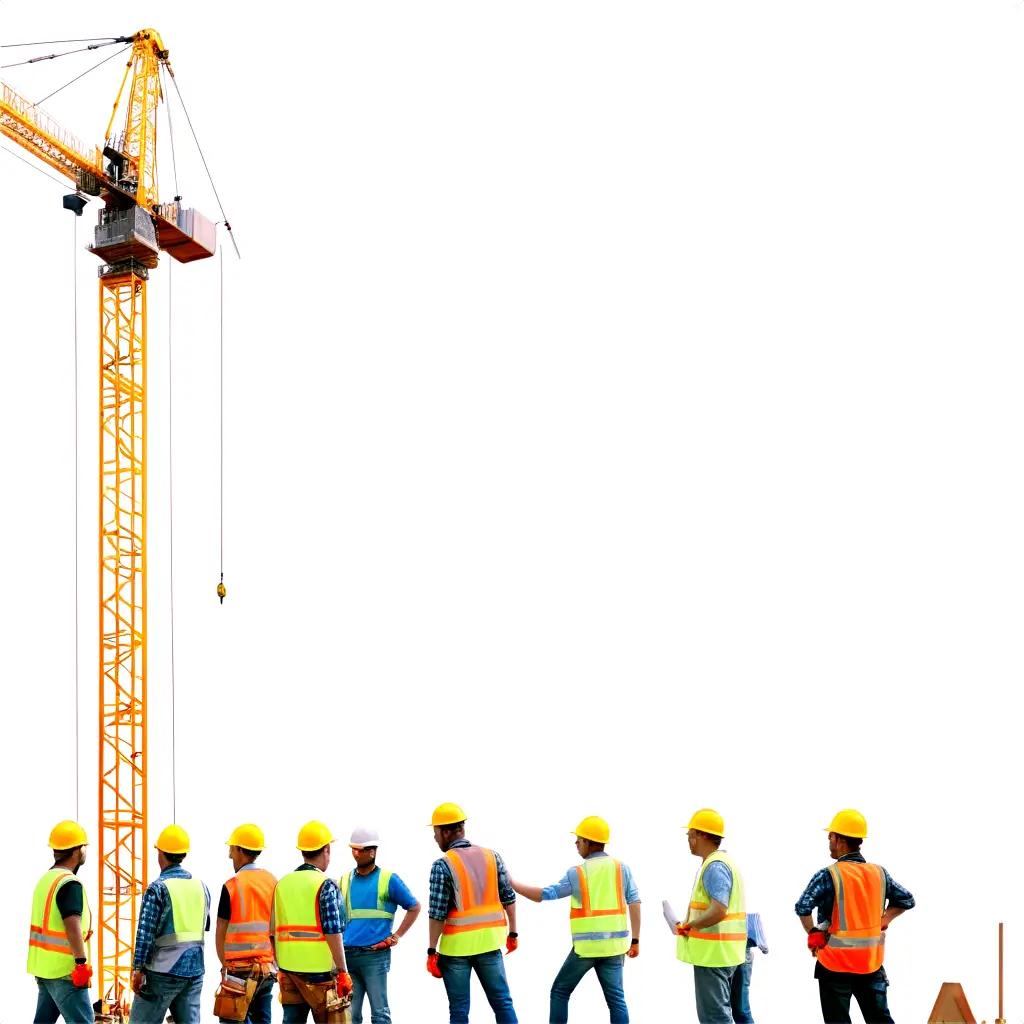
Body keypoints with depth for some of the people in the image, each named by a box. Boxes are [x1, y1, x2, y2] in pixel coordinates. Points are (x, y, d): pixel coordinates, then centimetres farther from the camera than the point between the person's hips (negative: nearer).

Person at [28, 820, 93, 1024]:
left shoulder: (46, 879, 13)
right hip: (64, 970, -9)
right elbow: (72, 925, -25)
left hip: (44, 967, 9)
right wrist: (81, 962, -26)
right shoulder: (70, 884, -15)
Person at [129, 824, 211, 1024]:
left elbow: (145, 932, -12)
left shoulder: (158, 888, -10)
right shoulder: (201, 886, 8)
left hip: (164, 971, -6)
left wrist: (137, 969, -9)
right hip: (195, 970, 6)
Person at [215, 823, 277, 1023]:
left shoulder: (232, 885, -8)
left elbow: (221, 930, -4)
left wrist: (224, 964, 8)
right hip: (267, 967, 5)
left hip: (241, 968, -5)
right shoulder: (273, 881, 6)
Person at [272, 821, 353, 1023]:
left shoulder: (283, 883, 8)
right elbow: (332, 932, -14)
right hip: (319, 969, -6)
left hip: (289, 968, 6)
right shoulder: (325, 885, -10)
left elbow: (274, 931, 12)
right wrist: (343, 972, -10)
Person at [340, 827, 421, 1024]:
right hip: (347, 956, 4)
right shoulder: (344, 881, 13)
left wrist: (396, 936, -1)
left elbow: (414, 908, 6)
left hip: (375, 956, -4)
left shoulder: (388, 880, 2)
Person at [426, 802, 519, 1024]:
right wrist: (512, 933, 17)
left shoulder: (442, 865, -11)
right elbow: (508, 898, 6)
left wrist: (432, 951, -6)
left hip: (457, 945, -4)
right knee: (502, 1002, 12)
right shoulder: (491, 856, 3)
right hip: (489, 940, 4)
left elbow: (438, 913, -12)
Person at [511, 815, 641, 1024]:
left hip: (586, 945, -3)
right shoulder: (621, 868, 3)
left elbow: (545, 895, -2)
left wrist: (512, 884, 7)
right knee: (615, 997, 5)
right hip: (614, 944, 3)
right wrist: (635, 940, 6)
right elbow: (635, 903, 0)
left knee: (560, 991, 13)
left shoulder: (577, 873, -4)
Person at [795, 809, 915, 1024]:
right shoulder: (879, 873, 2)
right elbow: (906, 900, 13)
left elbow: (803, 907, -22)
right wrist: (882, 923, 11)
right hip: (872, 962, 4)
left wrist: (812, 934, -6)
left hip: (836, 963, -4)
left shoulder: (829, 876, -14)